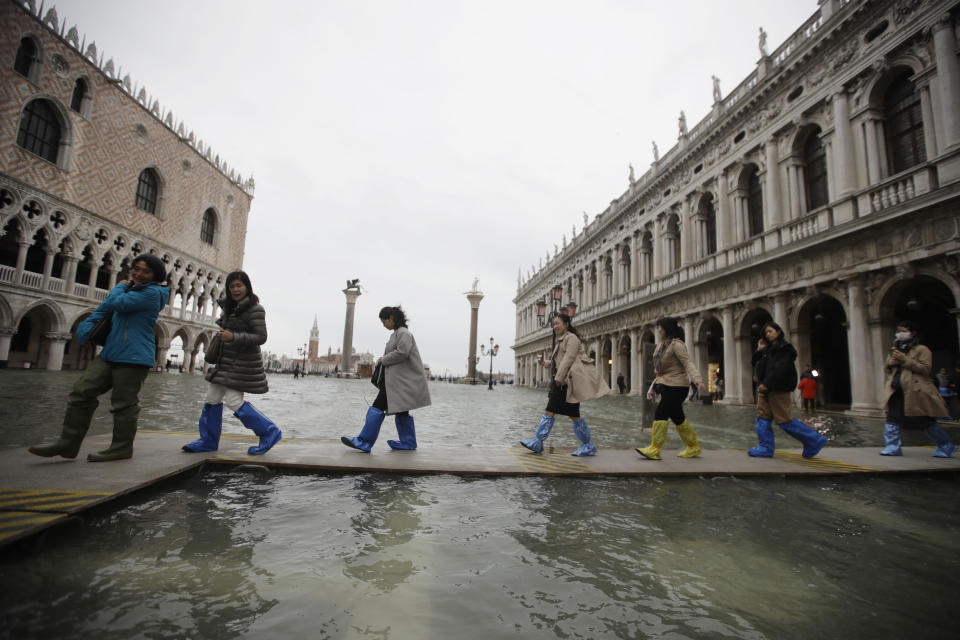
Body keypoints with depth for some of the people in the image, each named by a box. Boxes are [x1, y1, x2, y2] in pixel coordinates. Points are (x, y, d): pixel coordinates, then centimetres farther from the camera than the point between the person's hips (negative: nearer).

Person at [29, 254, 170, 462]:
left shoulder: (153, 292, -9)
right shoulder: (129, 289, 19)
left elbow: (118, 303, -20)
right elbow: (106, 307, 25)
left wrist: (120, 287, 3)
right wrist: (86, 328, 9)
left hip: (134, 358, -9)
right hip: (110, 354, 9)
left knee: (124, 402, -2)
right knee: (82, 391, 5)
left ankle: (122, 448, 9)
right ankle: (68, 444, 11)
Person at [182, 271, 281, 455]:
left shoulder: (255, 309, -14)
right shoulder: (231, 306, 13)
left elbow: (261, 337, -20)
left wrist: (233, 337, -29)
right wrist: (223, 319, 10)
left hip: (243, 362, -9)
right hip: (226, 361, 9)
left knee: (233, 400, -11)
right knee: (212, 398, 10)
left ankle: (269, 433, -1)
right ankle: (208, 440, 23)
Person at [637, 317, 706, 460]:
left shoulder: (676, 344, -11)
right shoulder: (661, 345, 16)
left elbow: (688, 363, -21)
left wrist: (697, 379, -35)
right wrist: (652, 387, 19)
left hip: (676, 386, -9)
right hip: (667, 385, 9)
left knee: (660, 413, -12)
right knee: (677, 417, 13)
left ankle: (654, 449, -8)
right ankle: (694, 447, 26)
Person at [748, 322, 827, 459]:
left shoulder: (785, 348, -7)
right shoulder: (768, 349, 18)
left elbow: (781, 368, -18)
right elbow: (756, 365, 21)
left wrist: (766, 384, -22)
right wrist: (759, 351, 11)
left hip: (779, 389, -8)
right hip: (765, 388, 8)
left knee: (785, 420, -6)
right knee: (762, 417, 3)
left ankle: (814, 440, 10)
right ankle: (766, 448, 5)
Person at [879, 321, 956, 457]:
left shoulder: (921, 350, -2)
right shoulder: (895, 350, 17)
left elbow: (926, 369, -13)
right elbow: (889, 370, 23)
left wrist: (905, 360, -19)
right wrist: (890, 364, 1)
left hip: (917, 392, -6)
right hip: (897, 393, 6)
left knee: (927, 422, 5)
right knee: (892, 418, -2)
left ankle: (946, 446, 26)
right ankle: (892, 447, 2)